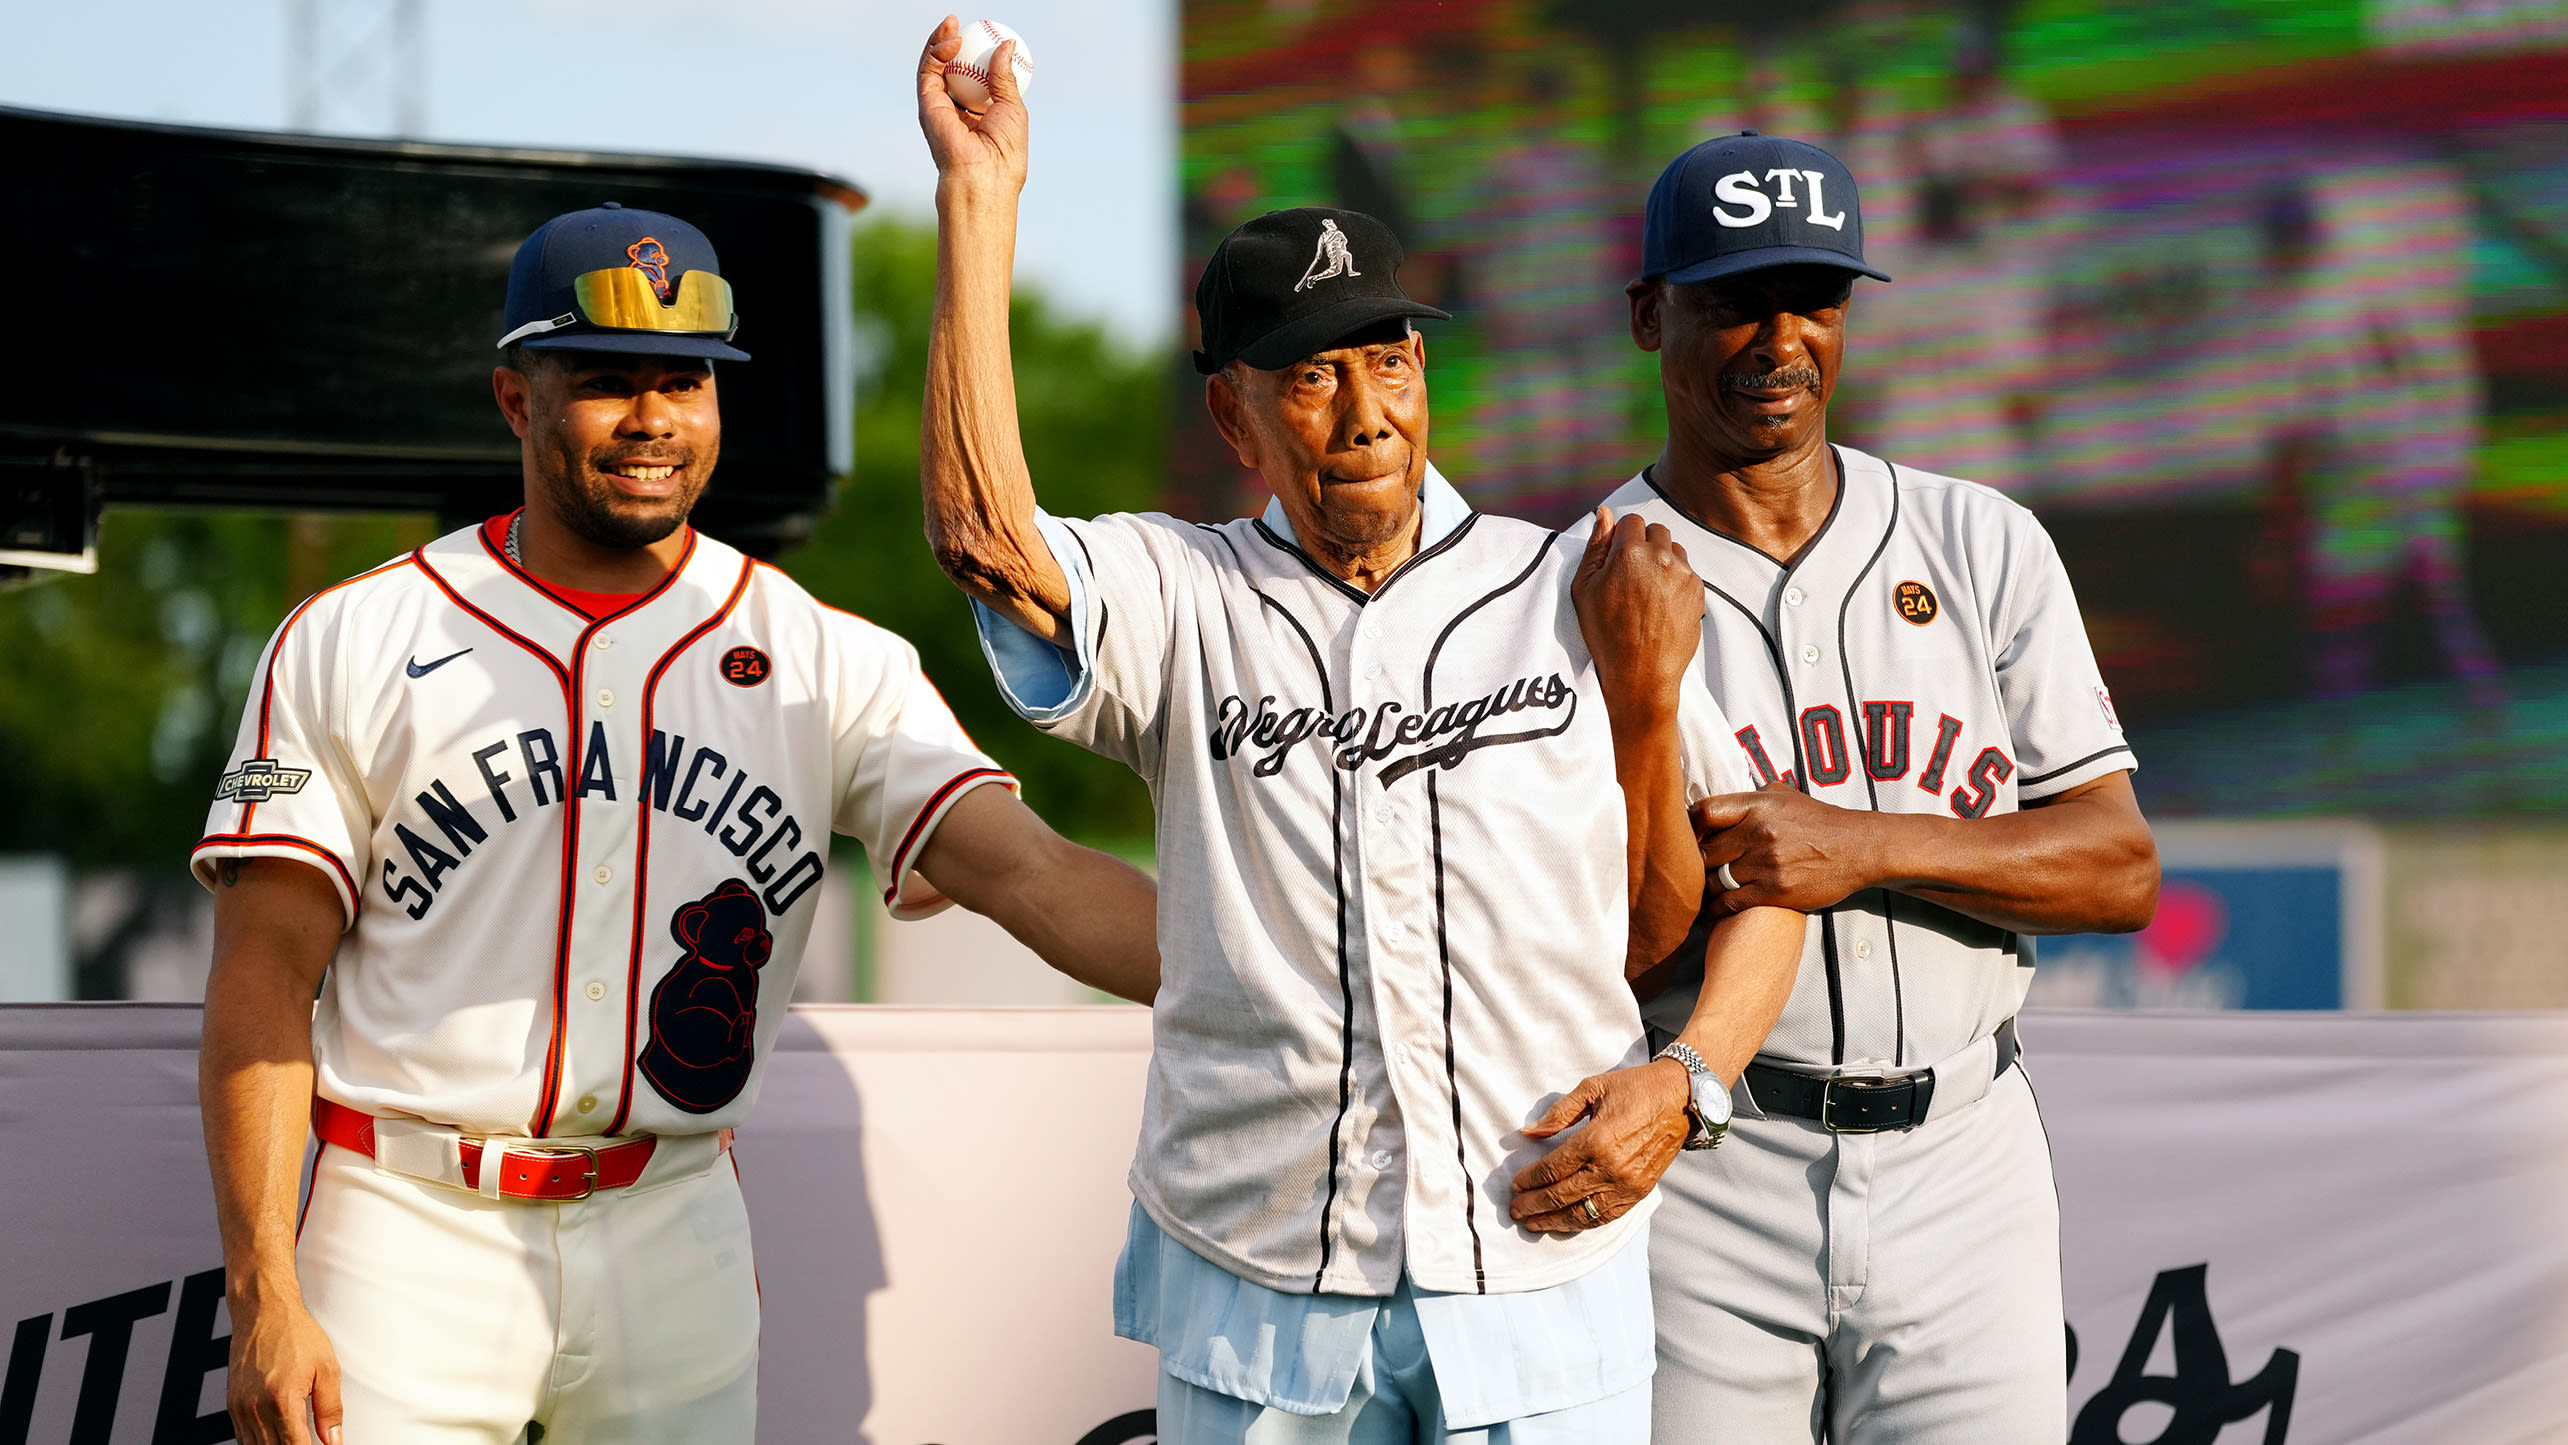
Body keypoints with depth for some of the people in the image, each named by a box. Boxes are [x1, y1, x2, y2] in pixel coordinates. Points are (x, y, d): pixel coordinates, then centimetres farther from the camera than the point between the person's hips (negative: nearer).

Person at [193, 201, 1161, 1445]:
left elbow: (1027, 871, -10)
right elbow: (266, 977, -2)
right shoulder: (350, 644, 0)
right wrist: (263, 1300, -11)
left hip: (674, 1240, 2)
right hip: (412, 1239, -1)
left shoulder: (826, 662, 3)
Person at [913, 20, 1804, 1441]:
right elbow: (982, 535, -16)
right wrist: (980, 199, -14)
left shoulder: (1573, 594, 7)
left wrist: (1683, 1081, -8)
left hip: (1546, 1281, 0)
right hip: (1252, 1291, 0)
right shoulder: (1180, 603, 4)